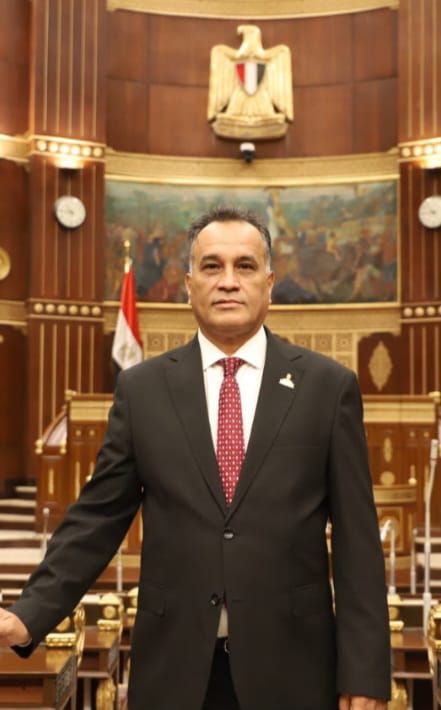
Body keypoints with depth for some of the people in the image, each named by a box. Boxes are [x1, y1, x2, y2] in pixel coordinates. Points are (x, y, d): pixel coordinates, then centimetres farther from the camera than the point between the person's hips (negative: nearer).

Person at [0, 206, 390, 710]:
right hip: (173, 663, 1)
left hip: (289, 662, -1)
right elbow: (98, 517, 3)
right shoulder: (141, 388, 2)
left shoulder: (329, 386, -1)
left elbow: (356, 536, -2)